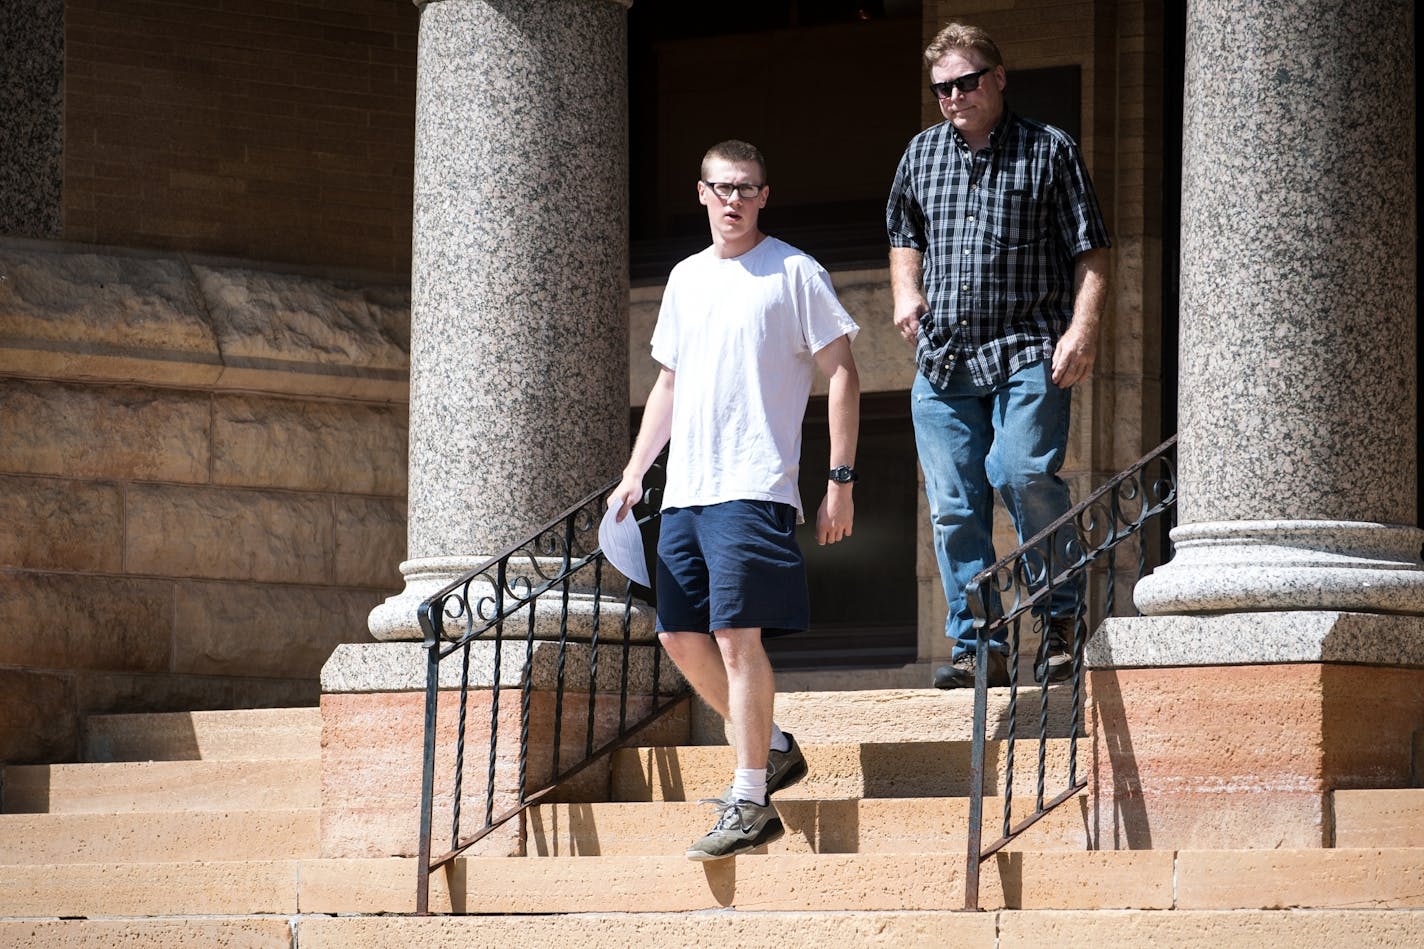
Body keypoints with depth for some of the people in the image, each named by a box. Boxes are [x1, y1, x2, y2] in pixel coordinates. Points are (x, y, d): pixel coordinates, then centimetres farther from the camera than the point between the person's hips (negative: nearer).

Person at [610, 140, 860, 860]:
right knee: (680, 635, 6)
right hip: (684, 491, 7)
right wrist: (635, 471, 17)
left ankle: (750, 805, -8)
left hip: (753, 489, -7)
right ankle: (771, 750, 22)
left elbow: (842, 375, -2)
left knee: (737, 634, -12)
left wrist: (841, 479, -8)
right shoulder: (685, 278, 18)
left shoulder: (794, 273, -1)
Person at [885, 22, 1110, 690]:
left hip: (1027, 353, -4)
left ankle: (1061, 618, -3)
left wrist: (1081, 330, -12)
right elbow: (904, 238, 32)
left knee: (1024, 474, -20)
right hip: (941, 360, 4)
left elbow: (1090, 252, 1)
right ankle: (975, 646, 4)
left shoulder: (1049, 151, 4)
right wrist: (905, 291, 12)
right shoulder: (922, 154, 17)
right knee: (953, 505, -1)